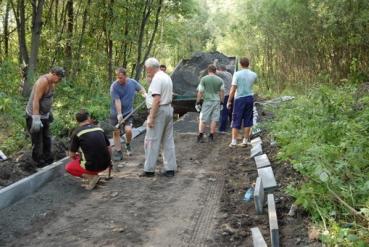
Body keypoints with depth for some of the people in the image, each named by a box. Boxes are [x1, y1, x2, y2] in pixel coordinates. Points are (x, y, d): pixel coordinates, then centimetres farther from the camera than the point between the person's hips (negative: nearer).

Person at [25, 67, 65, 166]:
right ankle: (40, 165, 11)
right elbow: (36, 100, -28)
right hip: (35, 116, -9)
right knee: (37, 142, 1)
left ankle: (48, 161, 32)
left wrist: (49, 112, 22)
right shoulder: (43, 81, -24)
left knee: (46, 139, 18)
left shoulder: (52, 83, 4)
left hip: (44, 116, 9)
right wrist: (36, 118, -30)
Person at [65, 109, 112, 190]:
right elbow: (109, 148, 14)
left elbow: (71, 155, 2)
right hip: (105, 165, 5)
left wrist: (76, 156, 26)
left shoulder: (76, 133, -4)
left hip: (91, 166, -5)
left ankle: (91, 177, -1)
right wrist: (109, 162, 32)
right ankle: (94, 175, 13)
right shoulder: (99, 129, 7)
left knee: (68, 167, 20)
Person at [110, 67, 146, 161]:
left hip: (128, 112, 1)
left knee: (128, 130, -15)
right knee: (116, 132, 3)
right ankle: (118, 152, 16)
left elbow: (140, 88, 14)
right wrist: (119, 114, -22)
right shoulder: (114, 86, -16)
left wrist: (144, 93, -7)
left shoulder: (133, 82, -5)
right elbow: (117, 100, -18)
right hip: (116, 113, -1)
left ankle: (128, 144, 16)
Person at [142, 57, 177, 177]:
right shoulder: (167, 77, 15)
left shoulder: (156, 79, -14)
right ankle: (170, 168, 14)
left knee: (152, 141, -1)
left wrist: (151, 117, -22)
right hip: (169, 109, 9)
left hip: (159, 111, -9)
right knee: (168, 140, 11)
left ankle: (149, 169, 4)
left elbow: (156, 99, -22)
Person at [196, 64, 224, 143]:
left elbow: (200, 92, -4)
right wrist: (221, 102, 14)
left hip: (207, 101, -2)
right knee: (214, 120, 6)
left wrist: (197, 102, 1)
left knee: (202, 119, 3)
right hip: (216, 102, 2)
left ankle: (200, 136, -2)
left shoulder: (204, 79, -2)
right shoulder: (220, 80, 5)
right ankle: (211, 137, 9)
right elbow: (222, 92, 6)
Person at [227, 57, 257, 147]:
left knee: (236, 121, 3)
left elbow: (233, 89, -12)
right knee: (247, 121, 9)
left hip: (239, 99, -3)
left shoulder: (237, 74, -9)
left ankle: (234, 141, 0)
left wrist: (229, 101, -6)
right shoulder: (253, 75, 2)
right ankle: (245, 141, 12)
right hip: (250, 98, 3)